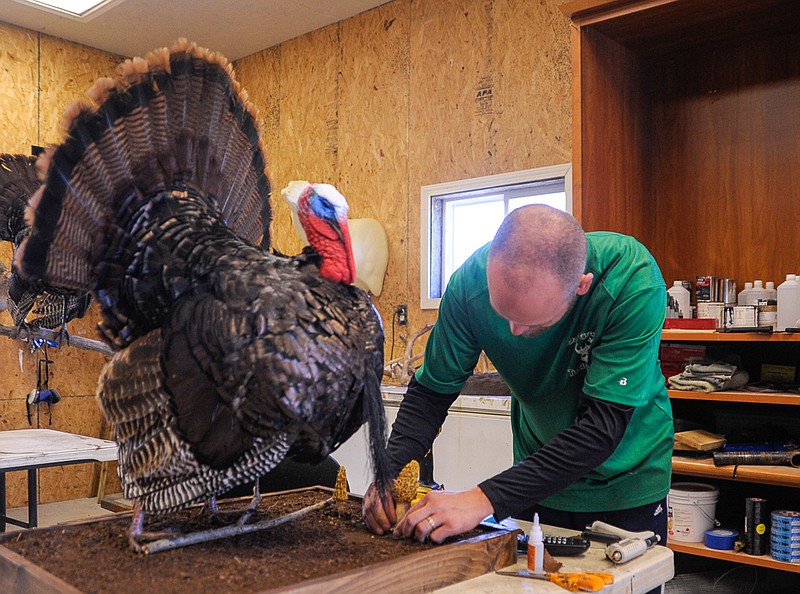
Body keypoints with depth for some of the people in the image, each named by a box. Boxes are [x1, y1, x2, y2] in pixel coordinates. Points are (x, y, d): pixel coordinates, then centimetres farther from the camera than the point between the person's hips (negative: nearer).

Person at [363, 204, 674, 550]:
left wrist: (486, 499, -43)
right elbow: (432, 390, -12)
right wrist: (390, 470, -29)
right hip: (538, 480, 3)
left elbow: (602, 428, -36)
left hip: (623, 485, -2)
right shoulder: (472, 281, -24)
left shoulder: (634, 281, -33)